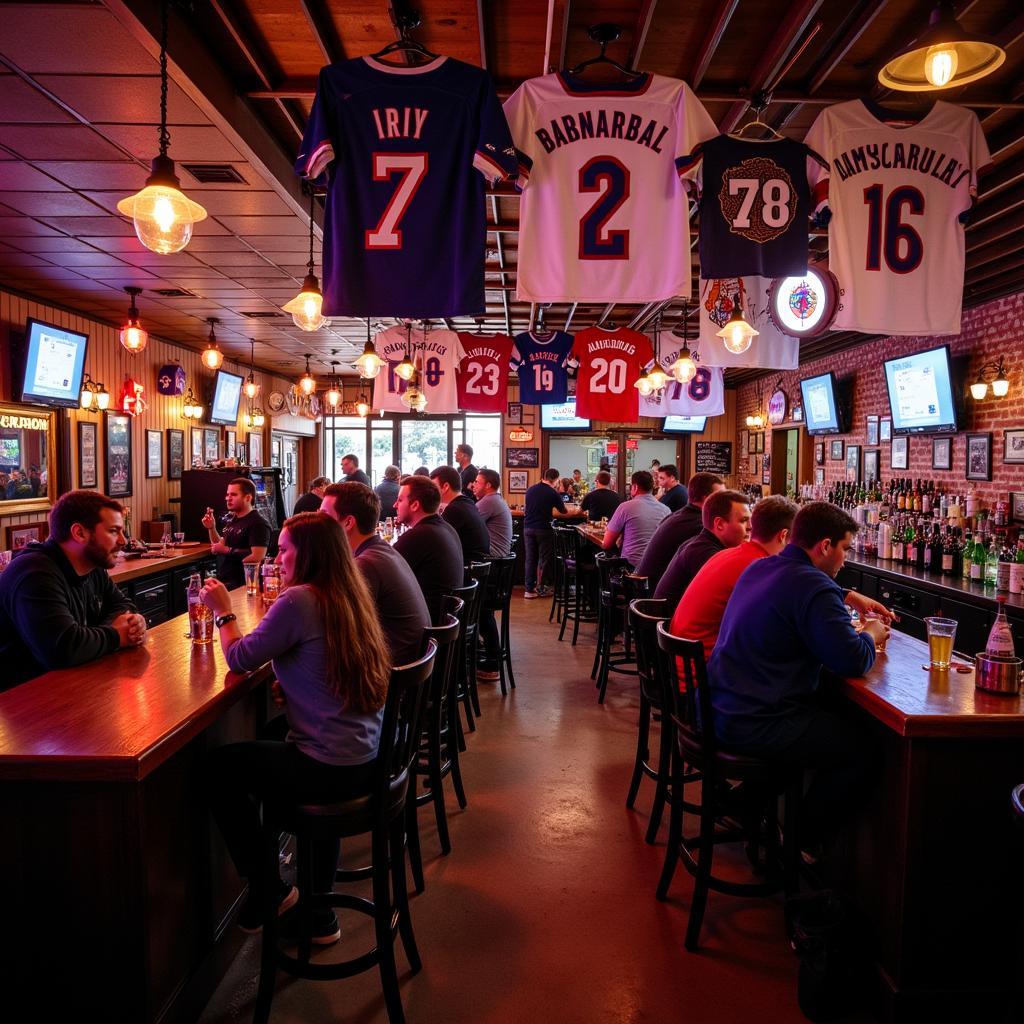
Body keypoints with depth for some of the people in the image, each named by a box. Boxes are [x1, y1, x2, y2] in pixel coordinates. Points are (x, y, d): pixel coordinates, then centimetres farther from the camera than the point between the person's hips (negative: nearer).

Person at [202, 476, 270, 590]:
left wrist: (228, 550, -16)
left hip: (241, 584, -8)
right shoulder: (231, 520, 13)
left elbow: (257, 558, -22)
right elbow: (220, 547, 20)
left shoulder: (258, 523, -13)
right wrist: (211, 528, 6)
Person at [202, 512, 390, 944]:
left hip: (331, 770, -8)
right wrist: (289, 686, 4)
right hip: (365, 760, 9)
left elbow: (240, 659, -9)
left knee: (218, 768, 11)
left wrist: (223, 609, 5)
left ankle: (269, 890, 22)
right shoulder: (350, 599, 8)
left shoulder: (299, 601, -18)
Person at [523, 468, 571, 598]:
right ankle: (540, 588, 11)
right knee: (543, 559, 7)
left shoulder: (530, 489, 5)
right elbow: (563, 511, 2)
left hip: (528, 528, 4)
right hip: (543, 529, -4)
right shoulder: (553, 493, -9)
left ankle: (529, 589, 9)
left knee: (530, 558, 9)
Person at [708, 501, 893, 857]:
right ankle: (800, 844, 16)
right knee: (861, 747, 5)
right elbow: (854, 661, -19)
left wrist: (850, 598, 28)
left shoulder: (759, 568, 10)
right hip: (753, 726, -9)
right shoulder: (815, 587, -18)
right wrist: (871, 633, 3)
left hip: (718, 708, 9)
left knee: (827, 706, 28)